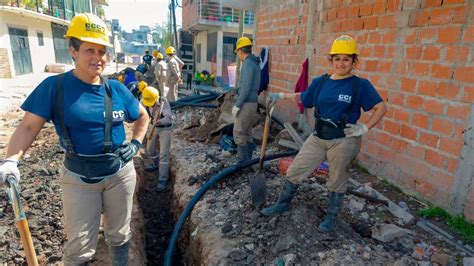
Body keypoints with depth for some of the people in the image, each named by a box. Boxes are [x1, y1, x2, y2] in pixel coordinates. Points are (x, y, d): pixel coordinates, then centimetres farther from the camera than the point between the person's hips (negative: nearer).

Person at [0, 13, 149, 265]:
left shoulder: (116, 89, -2)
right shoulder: (54, 86, -9)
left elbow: (142, 116, 12)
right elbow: (28, 126, -10)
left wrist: (136, 143, 0)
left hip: (120, 174, 2)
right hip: (79, 179, -2)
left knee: (119, 235, 20)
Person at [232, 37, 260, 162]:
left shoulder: (248, 63, -14)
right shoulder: (255, 63, 16)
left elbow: (246, 87, -21)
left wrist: (237, 105, -16)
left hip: (246, 104, -9)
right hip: (251, 103, 9)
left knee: (239, 134, -3)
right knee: (246, 134, 15)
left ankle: (242, 162, 4)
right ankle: (247, 160, 23)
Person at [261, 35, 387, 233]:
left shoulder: (360, 85, -7)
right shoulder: (321, 81, 4)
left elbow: (381, 108, -5)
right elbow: (303, 97, 17)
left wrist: (364, 128, -12)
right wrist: (281, 96, 13)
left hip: (344, 141, -4)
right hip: (318, 137, 4)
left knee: (337, 181, 12)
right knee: (295, 170, 7)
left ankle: (331, 217, 36)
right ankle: (282, 204, 29)